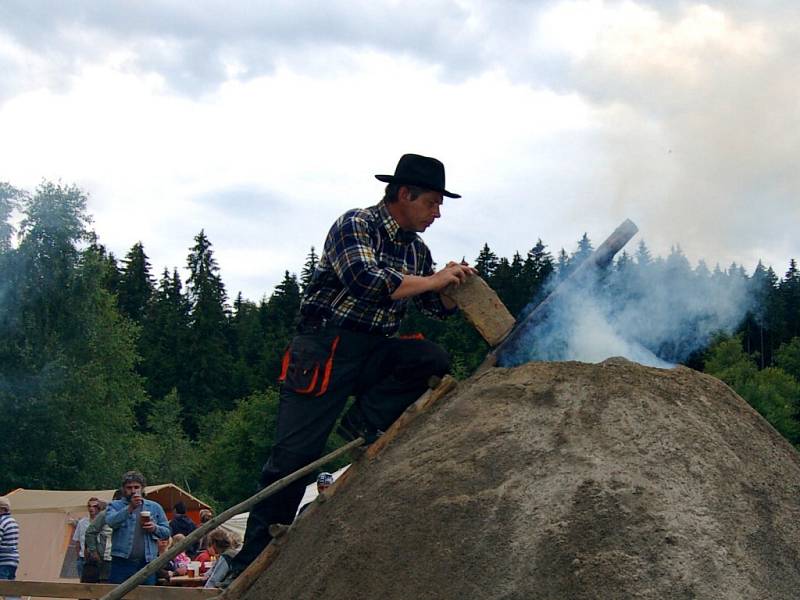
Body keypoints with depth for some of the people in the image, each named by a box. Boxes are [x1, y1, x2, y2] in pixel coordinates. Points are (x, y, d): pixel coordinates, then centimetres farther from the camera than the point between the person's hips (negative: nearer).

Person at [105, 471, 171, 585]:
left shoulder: (155, 507, 14)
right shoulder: (115, 506, 7)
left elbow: (166, 532, 14)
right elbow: (111, 522, -14)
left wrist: (155, 528, -7)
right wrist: (130, 508, -26)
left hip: (147, 562, 2)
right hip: (122, 562, -2)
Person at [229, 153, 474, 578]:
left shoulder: (416, 249, 14)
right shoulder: (356, 225, -8)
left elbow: (438, 306, 20)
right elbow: (365, 281, -26)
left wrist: (455, 284, -3)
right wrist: (432, 281, -17)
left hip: (374, 353, 7)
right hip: (325, 348, -7)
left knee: (433, 361, -18)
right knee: (295, 454, -13)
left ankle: (362, 424, -15)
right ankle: (250, 565, -6)